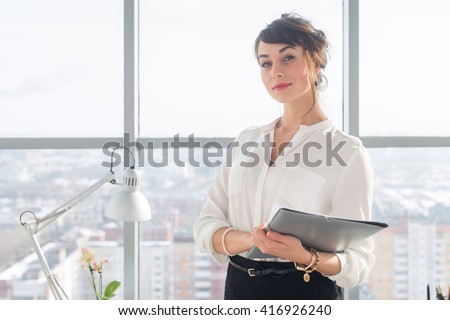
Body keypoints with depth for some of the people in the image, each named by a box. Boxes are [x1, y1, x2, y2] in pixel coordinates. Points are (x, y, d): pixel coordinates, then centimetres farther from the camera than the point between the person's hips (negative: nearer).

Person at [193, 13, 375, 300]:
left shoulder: (347, 152, -8)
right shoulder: (247, 141, 6)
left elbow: (358, 260, -10)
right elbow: (206, 227, 1)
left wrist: (305, 256, -30)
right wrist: (251, 240, -19)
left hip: (309, 293, -4)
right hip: (240, 289, 4)